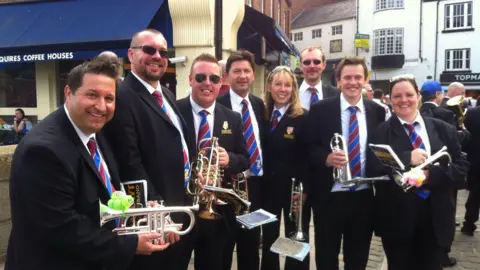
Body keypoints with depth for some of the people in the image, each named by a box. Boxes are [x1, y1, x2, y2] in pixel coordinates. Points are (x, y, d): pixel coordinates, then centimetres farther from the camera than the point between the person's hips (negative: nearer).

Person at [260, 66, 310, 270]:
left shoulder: (304, 117, -9)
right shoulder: (262, 114, 4)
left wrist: (302, 189, -18)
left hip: (294, 188, -4)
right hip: (267, 187, 4)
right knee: (268, 239, 18)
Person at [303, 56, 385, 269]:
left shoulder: (377, 111, 4)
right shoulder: (320, 110, -5)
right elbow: (307, 147, -4)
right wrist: (326, 158, -22)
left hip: (364, 197, 3)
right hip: (329, 196, -2)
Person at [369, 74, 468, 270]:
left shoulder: (444, 129, 4)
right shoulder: (380, 132, -4)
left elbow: (461, 167, 1)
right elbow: (373, 170, -14)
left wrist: (431, 175, -16)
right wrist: (407, 159, -22)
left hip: (436, 219, 2)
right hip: (396, 219, -2)